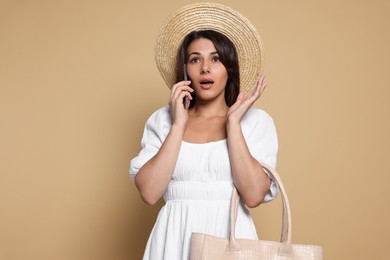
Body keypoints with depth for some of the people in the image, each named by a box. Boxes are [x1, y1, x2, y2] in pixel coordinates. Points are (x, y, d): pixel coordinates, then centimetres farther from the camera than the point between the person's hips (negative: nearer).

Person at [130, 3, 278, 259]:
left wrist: (233, 122, -11)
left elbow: (253, 195, -13)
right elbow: (149, 192, -8)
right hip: (175, 238, 1)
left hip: (232, 237, -1)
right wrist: (179, 125, -10)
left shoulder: (257, 121, 0)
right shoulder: (162, 120, 4)